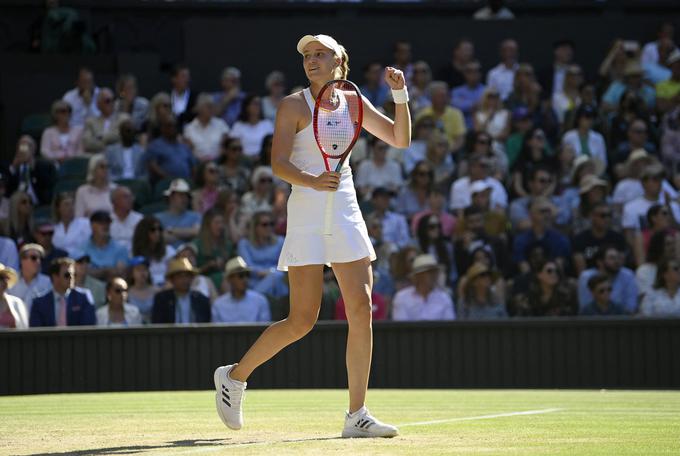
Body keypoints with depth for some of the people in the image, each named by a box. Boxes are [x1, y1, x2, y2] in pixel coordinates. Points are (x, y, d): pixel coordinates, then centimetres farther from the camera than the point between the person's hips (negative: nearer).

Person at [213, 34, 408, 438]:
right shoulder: (294, 105, -4)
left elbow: (400, 139, 15)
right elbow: (278, 163, -14)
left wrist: (400, 94, 0)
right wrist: (313, 181, -32)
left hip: (346, 214, 5)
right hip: (307, 216, -5)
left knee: (362, 311, -5)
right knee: (302, 321, -7)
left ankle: (357, 416, -1)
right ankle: (235, 376, 16)